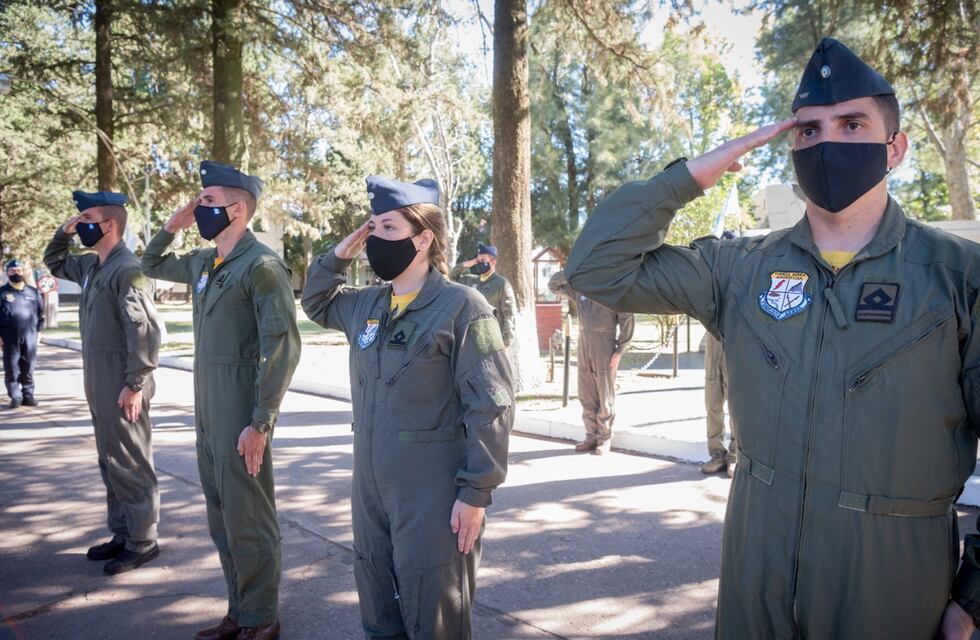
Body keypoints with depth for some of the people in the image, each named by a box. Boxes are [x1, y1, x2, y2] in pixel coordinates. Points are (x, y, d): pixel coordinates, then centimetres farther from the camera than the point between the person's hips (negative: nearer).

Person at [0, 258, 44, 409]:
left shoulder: (33, 292, 10)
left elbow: (41, 312, 14)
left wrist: (38, 330, 8)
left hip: (29, 336, 2)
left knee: (28, 368, 5)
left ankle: (28, 395, 12)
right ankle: (15, 397, 5)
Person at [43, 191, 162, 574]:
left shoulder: (127, 268, -17)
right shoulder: (91, 266, 13)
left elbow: (145, 329, -23)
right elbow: (54, 262, 33)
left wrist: (135, 384, -23)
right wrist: (63, 233, 12)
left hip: (123, 387, -10)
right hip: (100, 385, 10)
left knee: (130, 465, -1)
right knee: (110, 463, 16)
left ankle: (143, 542, 11)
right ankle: (122, 535, 28)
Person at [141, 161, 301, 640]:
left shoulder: (262, 265, -15)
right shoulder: (202, 263, 11)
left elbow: (283, 347, -20)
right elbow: (152, 266, 31)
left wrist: (261, 423, -21)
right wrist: (172, 227, 12)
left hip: (241, 420, -8)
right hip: (208, 414, 9)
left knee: (247, 523, 3)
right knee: (222, 519, 17)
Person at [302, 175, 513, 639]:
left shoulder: (461, 306, -14)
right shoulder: (366, 305, 8)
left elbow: (490, 406, -15)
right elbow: (316, 304, 28)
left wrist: (476, 492, -16)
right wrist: (337, 257, 9)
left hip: (435, 496, -7)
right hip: (371, 488, 7)